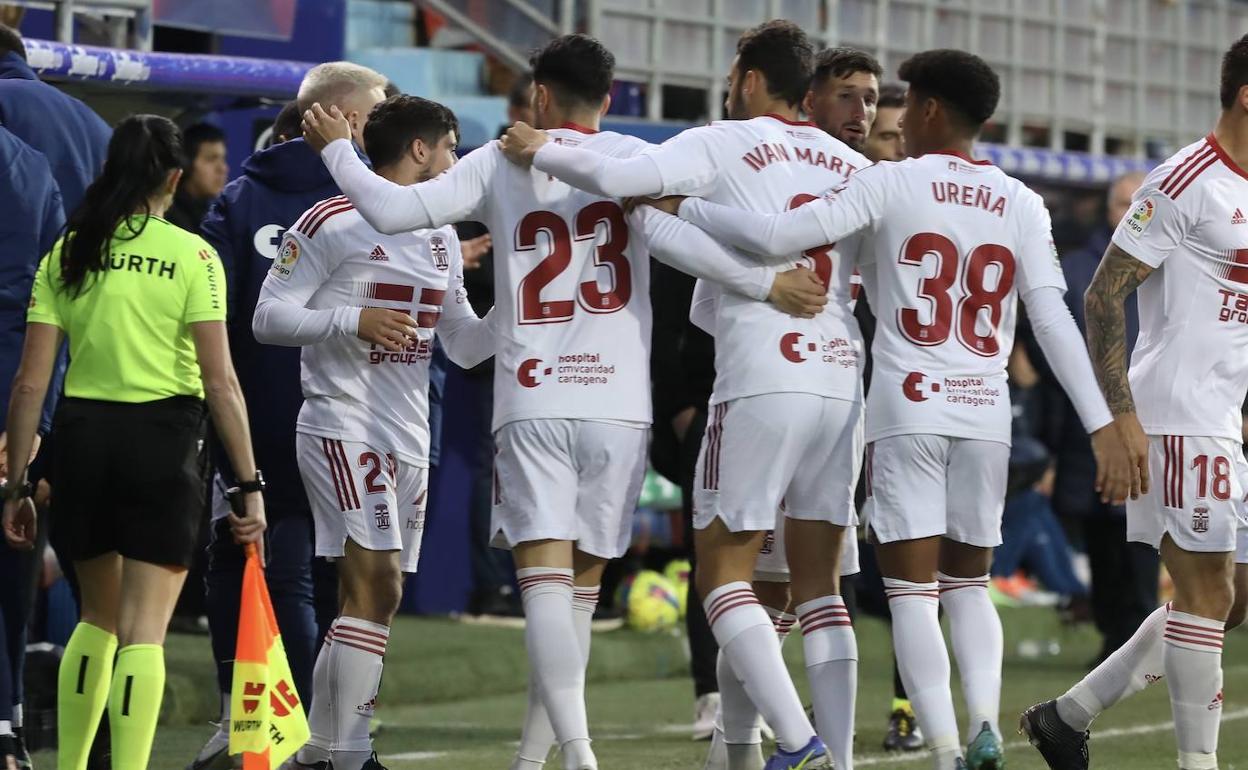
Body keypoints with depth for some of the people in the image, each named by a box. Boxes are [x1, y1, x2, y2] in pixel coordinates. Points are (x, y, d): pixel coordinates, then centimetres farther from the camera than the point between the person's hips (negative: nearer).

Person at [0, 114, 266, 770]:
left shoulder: (65, 255, 6)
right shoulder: (191, 255, -4)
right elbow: (220, 382, -10)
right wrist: (249, 484, -7)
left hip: (80, 439, 4)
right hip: (163, 440, -4)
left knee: (99, 617, 21)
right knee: (143, 631, -1)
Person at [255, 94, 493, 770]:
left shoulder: (441, 238, 18)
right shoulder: (332, 223, -6)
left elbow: (465, 344, 22)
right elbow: (268, 317, -8)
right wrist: (353, 321, -21)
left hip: (408, 438, 8)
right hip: (344, 428, -8)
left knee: (373, 599, 8)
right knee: (376, 584, -18)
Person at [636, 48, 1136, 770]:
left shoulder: (892, 183, -2)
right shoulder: (1022, 205, 7)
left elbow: (780, 234, -11)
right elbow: (1054, 320, -1)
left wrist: (684, 206, 1)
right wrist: (1103, 424, -3)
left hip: (908, 409, -3)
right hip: (985, 413, 3)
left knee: (913, 593, 0)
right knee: (969, 584, 18)